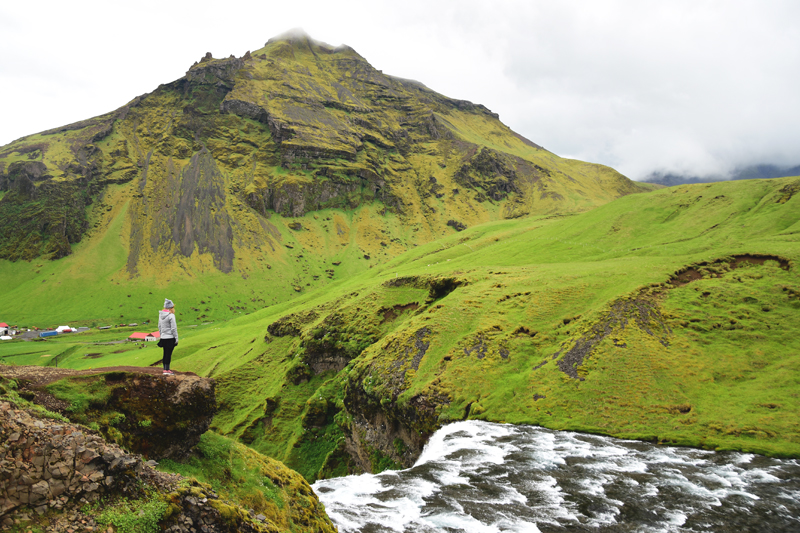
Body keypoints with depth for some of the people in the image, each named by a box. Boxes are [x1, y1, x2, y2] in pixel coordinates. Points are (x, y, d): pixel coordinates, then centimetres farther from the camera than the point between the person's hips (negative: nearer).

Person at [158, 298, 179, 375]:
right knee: (168, 354, -2)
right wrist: (176, 338, -8)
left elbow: (159, 326, 14)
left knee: (165, 354, 14)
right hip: (170, 338, -7)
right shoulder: (171, 315, -16)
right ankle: (166, 370, 1)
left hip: (163, 337, 7)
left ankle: (165, 369, 21)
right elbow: (173, 328, -15)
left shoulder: (161, 315, 6)